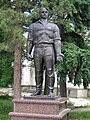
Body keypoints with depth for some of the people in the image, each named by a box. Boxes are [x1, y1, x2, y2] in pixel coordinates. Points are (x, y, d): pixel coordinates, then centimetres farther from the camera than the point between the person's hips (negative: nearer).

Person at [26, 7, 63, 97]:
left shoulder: (53, 26, 12)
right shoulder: (33, 26, 15)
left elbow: (57, 40, 3)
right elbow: (30, 40, 10)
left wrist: (58, 54, -7)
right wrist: (28, 53, 0)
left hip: (49, 50, -1)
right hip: (38, 50, 1)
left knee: (50, 71, -6)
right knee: (38, 72, 5)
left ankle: (50, 91, -1)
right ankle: (38, 90, 16)